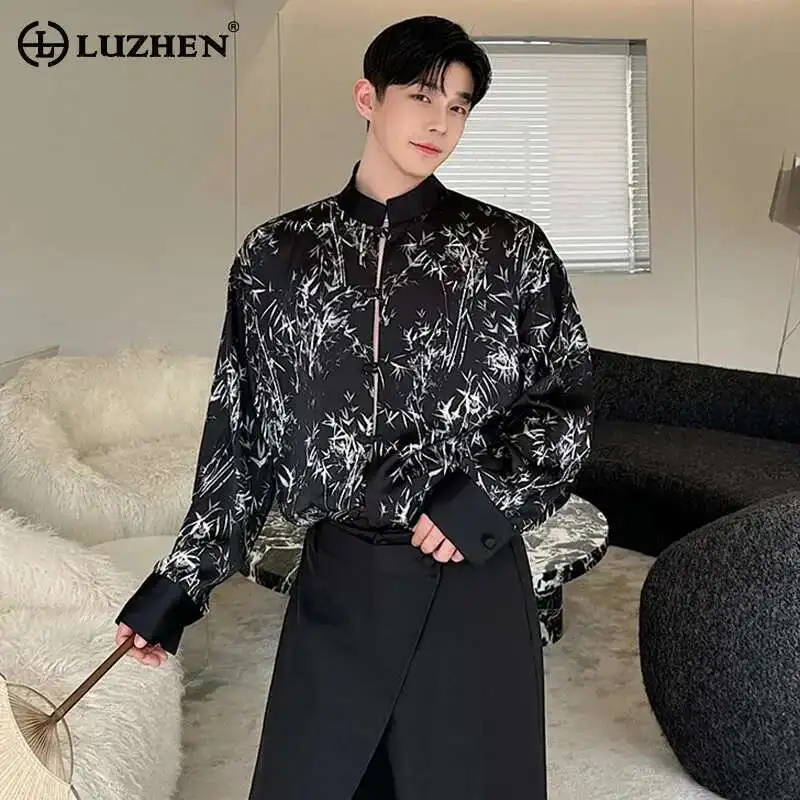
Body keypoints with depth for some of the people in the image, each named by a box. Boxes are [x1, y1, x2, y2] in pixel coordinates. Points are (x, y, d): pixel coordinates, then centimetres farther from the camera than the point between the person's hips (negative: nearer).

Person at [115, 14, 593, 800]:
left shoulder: (511, 249, -2)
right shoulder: (276, 254, 1)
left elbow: (567, 404, 3)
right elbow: (241, 430, 6)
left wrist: (489, 498, -14)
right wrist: (182, 576, 7)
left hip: (469, 577, -1)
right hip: (336, 580, 2)